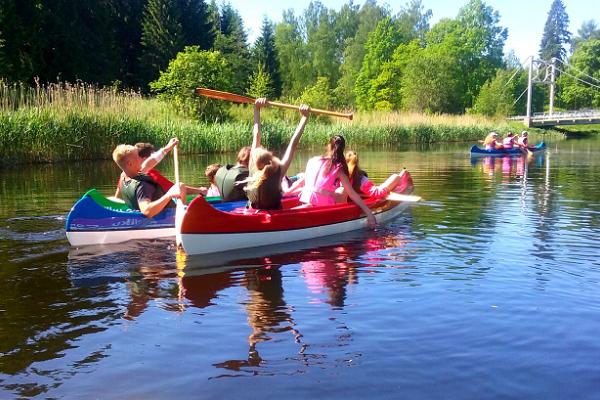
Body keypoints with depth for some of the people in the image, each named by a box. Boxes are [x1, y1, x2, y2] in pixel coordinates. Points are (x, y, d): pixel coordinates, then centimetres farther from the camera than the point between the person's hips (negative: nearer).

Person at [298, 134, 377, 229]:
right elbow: (352, 194, -10)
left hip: (306, 201, 5)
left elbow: (306, 182, 13)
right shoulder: (338, 169, -7)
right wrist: (369, 213, -8)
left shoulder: (312, 160, 5)